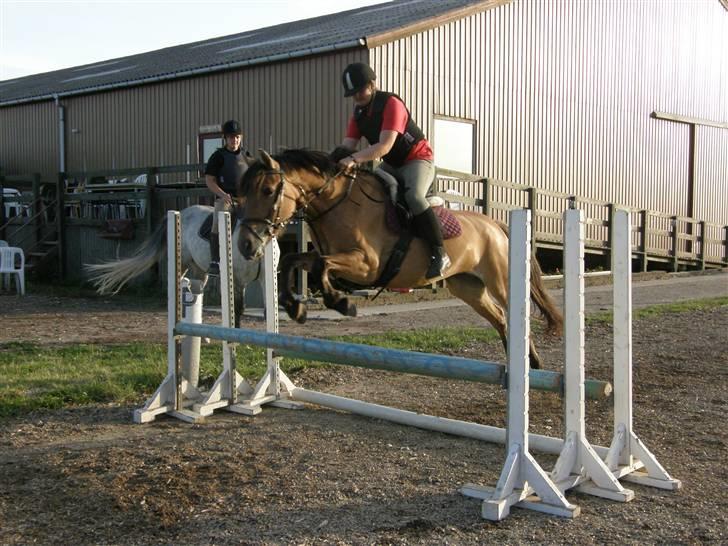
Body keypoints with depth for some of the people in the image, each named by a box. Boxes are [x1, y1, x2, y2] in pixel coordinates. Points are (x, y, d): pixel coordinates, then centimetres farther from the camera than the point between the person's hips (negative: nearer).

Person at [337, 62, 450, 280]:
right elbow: (347, 146, -6)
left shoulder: (391, 104, -22)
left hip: (418, 159, -9)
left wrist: (354, 159, -44)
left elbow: (384, 146, -33)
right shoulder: (359, 113, 2)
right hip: (391, 165, 9)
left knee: (413, 196, -34)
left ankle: (439, 253, -27)